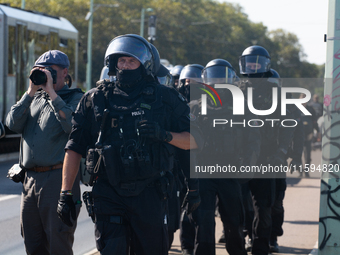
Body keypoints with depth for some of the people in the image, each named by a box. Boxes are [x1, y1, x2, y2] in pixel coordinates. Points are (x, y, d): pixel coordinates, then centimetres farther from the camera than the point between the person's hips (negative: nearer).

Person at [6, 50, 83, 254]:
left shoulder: (75, 98, 1)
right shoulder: (35, 98, 18)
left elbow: (73, 126, -19)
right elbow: (13, 124, 4)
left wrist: (51, 92, -14)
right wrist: (31, 92, -2)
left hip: (58, 178, -6)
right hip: (30, 179, 6)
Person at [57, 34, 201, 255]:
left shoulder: (164, 99, 5)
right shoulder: (96, 99, 7)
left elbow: (193, 141, 6)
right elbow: (75, 148, 8)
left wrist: (164, 135, -14)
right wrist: (65, 193, 3)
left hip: (149, 194, 0)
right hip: (109, 193, 0)